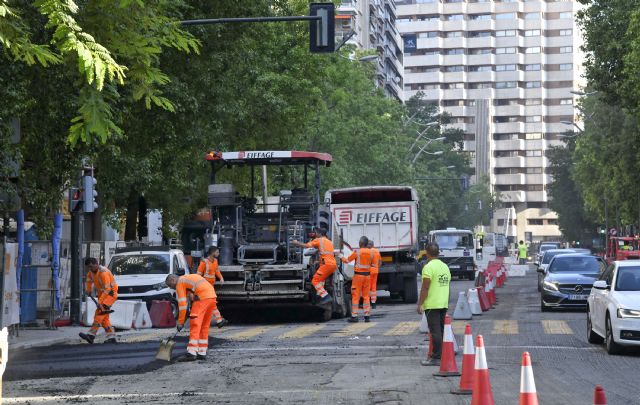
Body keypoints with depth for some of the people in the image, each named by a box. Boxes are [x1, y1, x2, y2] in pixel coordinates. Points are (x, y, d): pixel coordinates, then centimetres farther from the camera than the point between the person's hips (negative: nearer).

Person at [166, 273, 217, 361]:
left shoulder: (180, 283, 4)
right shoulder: (187, 278, 30)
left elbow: (182, 304, -1)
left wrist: (180, 322, 2)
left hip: (202, 298, -9)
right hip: (212, 296, 9)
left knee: (195, 325, -9)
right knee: (204, 326, 14)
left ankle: (191, 353, -15)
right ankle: (202, 353, 16)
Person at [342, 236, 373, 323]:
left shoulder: (357, 252, -11)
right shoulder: (371, 253, 3)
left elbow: (347, 260, -2)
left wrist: (342, 257, 17)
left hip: (358, 275, -4)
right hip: (367, 275, 4)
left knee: (356, 296, 0)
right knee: (366, 296, 9)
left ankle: (354, 316, -2)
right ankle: (367, 316, 5)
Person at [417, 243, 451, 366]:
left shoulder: (429, 267, -13)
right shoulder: (445, 266, 13)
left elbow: (425, 288, -17)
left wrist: (420, 304, -12)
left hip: (432, 304, -8)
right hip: (444, 304, 8)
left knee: (435, 331, -8)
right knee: (442, 331, 13)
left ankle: (436, 358, -9)